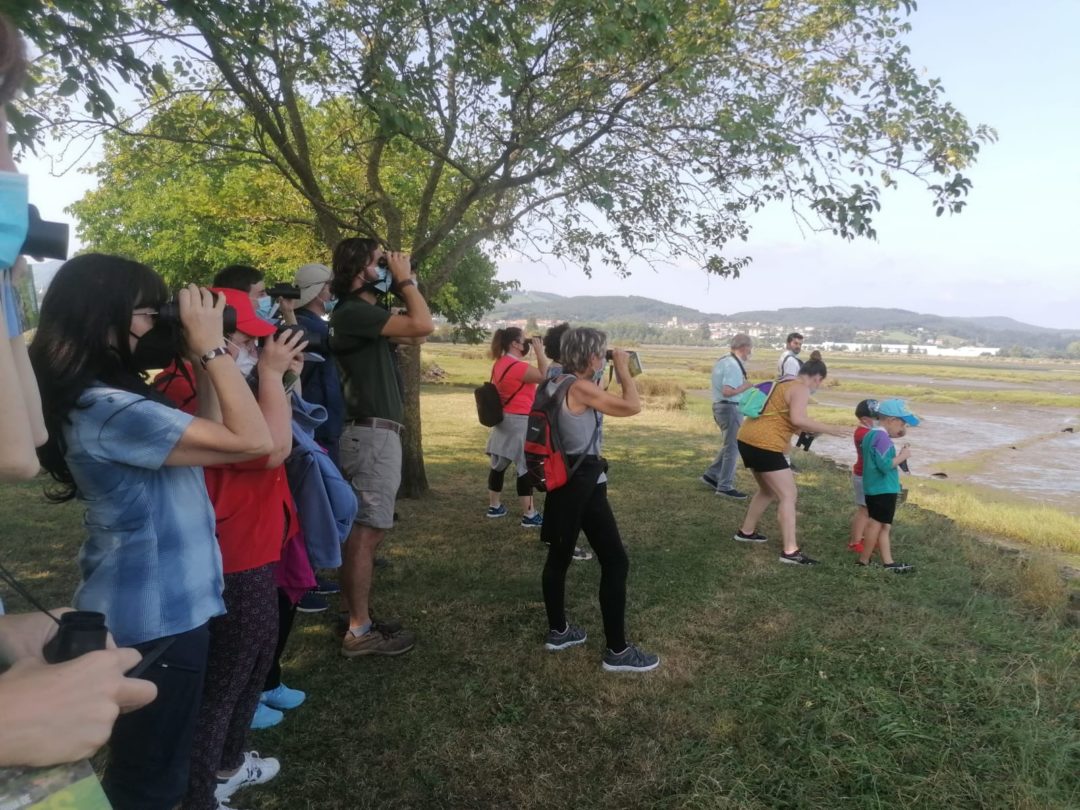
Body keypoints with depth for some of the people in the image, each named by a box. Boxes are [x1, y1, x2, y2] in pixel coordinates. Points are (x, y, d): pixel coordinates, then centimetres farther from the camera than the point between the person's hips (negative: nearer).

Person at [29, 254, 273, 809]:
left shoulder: (103, 396, 5)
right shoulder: (107, 409, -27)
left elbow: (200, 424, 12)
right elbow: (252, 440, -30)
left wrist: (198, 355, 2)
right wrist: (211, 344, -23)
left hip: (147, 603, 10)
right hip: (155, 614, -10)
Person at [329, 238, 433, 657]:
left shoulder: (364, 311, 16)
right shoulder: (353, 312, -15)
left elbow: (414, 334, 19)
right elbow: (423, 325, -24)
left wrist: (407, 283, 12)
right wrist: (404, 279, -9)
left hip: (375, 431, 10)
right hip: (372, 433, -10)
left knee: (364, 530, 14)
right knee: (365, 532, -6)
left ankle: (361, 619, 23)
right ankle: (359, 632, 2)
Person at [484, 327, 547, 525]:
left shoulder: (500, 363, 9)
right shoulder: (517, 366, -20)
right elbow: (545, 376, -16)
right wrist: (539, 351, -12)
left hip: (503, 419, 10)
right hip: (519, 421, -10)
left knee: (499, 464, 15)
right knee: (525, 468, -4)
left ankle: (494, 506, 26)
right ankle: (529, 515, 1)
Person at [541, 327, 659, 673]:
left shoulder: (555, 384, 7)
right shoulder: (581, 388, -20)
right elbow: (632, 406, -19)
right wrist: (623, 368, -6)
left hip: (560, 479, 10)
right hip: (584, 483, -10)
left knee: (559, 555, 17)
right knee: (615, 562, -1)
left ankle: (558, 631, 32)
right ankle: (617, 651, 5)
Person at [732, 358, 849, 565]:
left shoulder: (783, 384, 20)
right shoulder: (801, 389, -8)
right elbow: (798, 419, -25)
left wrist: (803, 431, 28)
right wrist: (828, 429, -15)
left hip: (749, 439, 10)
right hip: (764, 445, -10)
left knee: (769, 490, 25)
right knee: (788, 495, -6)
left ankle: (746, 532, 35)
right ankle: (790, 551, -8)